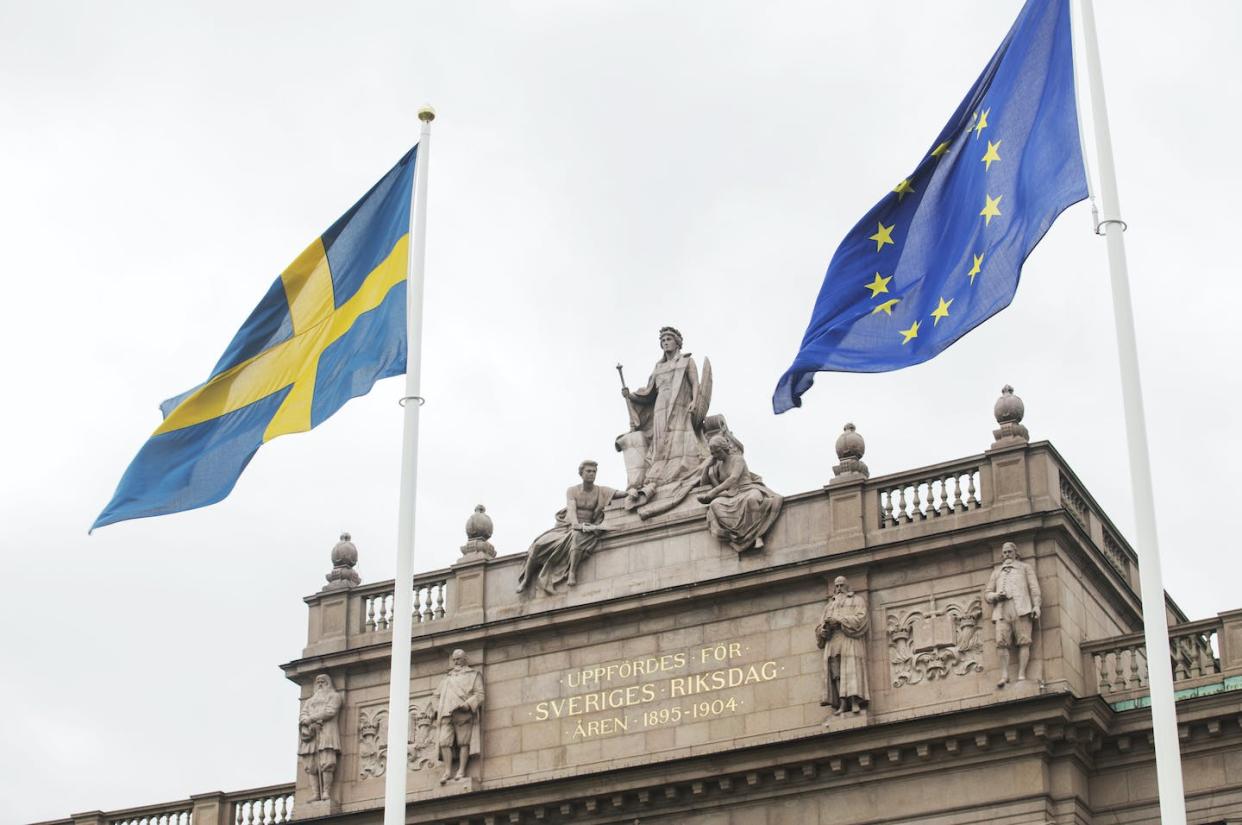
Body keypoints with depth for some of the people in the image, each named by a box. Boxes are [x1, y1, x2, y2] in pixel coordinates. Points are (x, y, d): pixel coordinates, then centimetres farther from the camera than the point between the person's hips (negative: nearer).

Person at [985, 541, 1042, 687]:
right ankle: (1004, 676, -20)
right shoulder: (996, 573, 32)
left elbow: (1034, 587, 11)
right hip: (1001, 610, 2)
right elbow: (987, 594, 25)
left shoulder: (1025, 567, 24)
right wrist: (995, 596, 1)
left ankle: (1021, 675, -20)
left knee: (1023, 641, -14)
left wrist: (1036, 605, -5)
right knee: (1001, 642, -16)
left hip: (1021, 609, -2)